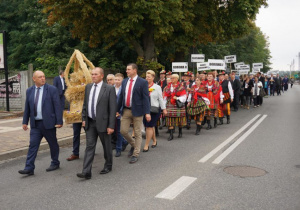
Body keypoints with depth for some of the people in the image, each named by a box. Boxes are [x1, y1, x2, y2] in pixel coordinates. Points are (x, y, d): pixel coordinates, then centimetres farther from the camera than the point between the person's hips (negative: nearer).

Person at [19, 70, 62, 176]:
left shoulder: (52, 89, -5)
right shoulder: (29, 91, 8)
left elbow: (57, 106, -8)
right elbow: (27, 107, 13)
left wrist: (59, 122, -12)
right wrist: (25, 122, 10)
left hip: (48, 123, -3)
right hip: (35, 124, 3)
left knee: (53, 144, 10)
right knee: (33, 145, 0)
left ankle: (55, 163, 27)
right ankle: (29, 168, 2)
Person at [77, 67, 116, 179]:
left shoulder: (109, 89, -10)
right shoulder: (88, 87, 8)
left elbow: (113, 108, -11)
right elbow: (85, 104, 16)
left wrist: (111, 126, -14)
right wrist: (84, 119, 8)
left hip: (103, 122, -4)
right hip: (90, 123, 4)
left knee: (106, 146, 11)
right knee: (89, 146, 1)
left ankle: (108, 166, 31)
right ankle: (86, 172, 0)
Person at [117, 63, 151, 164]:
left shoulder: (143, 82, -6)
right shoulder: (124, 81, 10)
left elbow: (146, 98, -10)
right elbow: (121, 96, 14)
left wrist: (147, 112, -17)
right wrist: (117, 110, 13)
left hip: (137, 111, -5)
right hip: (126, 110, 5)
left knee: (137, 133, 4)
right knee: (123, 131, 4)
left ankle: (135, 155, 15)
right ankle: (134, 145, 31)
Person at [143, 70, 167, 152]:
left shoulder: (157, 87, -1)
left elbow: (160, 99, 3)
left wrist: (164, 109, 4)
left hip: (154, 109, -3)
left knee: (149, 127, -5)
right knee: (149, 126, 13)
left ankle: (146, 145, 1)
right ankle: (154, 140, 34)